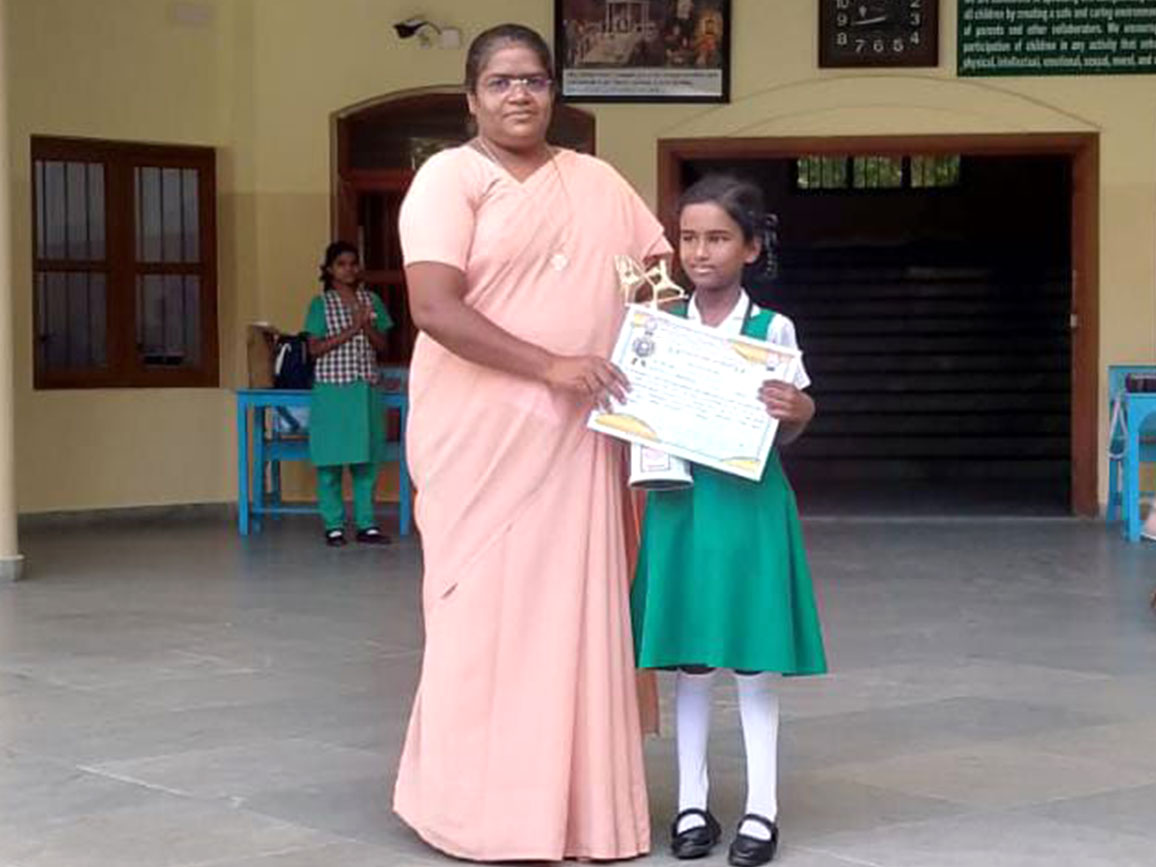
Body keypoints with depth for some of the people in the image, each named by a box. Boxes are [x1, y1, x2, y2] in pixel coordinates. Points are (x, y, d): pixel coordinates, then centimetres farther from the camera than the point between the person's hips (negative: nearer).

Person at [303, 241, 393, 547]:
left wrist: (367, 327, -12)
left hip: (366, 389, 3)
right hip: (332, 388, -3)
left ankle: (366, 524, 10)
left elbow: (381, 344, 8)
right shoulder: (321, 304, 0)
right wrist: (350, 330, -15)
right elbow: (315, 348, -7)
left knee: (366, 459, 4)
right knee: (331, 460, -1)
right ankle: (334, 525, 5)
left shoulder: (372, 301, 9)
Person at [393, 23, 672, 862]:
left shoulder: (598, 181, 13)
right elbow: (435, 308, -15)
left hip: (578, 438, 5)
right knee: (489, 612, -2)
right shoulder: (449, 177, -3)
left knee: (575, 611, 6)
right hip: (481, 436, -5)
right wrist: (550, 364, -20)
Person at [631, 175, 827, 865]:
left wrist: (799, 410, -18)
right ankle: (692, 802, 18)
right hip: (680, 501, 2)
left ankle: (762, 808, 12)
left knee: (754, 659, 3)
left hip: (749, 502, -2)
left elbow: (785, 432, 1)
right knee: (689, 660, 8)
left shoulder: (772, 330, -3)